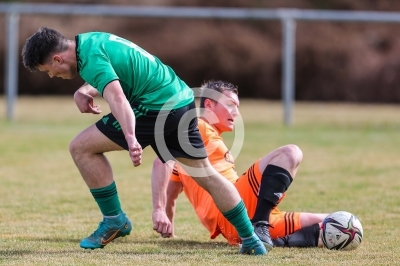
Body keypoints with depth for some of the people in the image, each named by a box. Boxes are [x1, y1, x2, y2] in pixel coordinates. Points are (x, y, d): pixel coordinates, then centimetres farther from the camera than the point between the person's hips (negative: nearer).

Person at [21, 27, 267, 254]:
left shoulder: (91, 58, -18)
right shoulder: (90, 40, 12)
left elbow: (116, 97, -35)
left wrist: (131, 139, -49)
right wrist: (83, 91, 9)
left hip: (156, 107, -10)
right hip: (182, 99, 10)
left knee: (81, 147, -5)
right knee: (206, 174, 18)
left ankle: (114, 219, 4)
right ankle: (251, 240, 20)